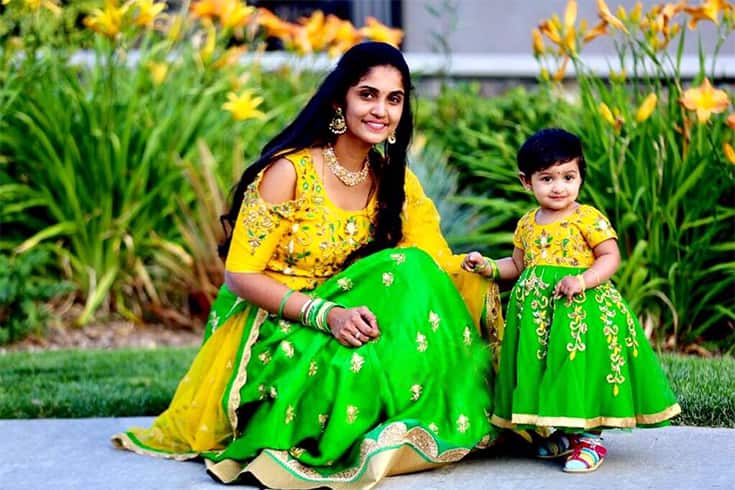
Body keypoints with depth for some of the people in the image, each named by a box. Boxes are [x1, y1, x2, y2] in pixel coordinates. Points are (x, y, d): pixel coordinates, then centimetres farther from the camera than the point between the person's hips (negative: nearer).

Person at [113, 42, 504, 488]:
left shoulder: (396, 181, 4)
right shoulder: (289, 171, -15)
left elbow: (440, 267, -1)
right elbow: (240, 275, -16)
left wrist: (483, 272, -23)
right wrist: (326, 314, -29)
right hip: (271, 327, -6)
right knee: (356, 362, -36)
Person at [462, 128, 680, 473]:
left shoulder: (587, 218, -6)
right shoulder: (527, 224, 13)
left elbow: (610, 257, -9)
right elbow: (518, 265, 23)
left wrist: (583, 280, -24)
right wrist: (488, 266, 8)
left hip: (582, 307, -6)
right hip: (537, 310, 6)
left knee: (580, 363, -12)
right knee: (539, 365, 4)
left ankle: (589, 437, -3)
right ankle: (558, 431, 18)